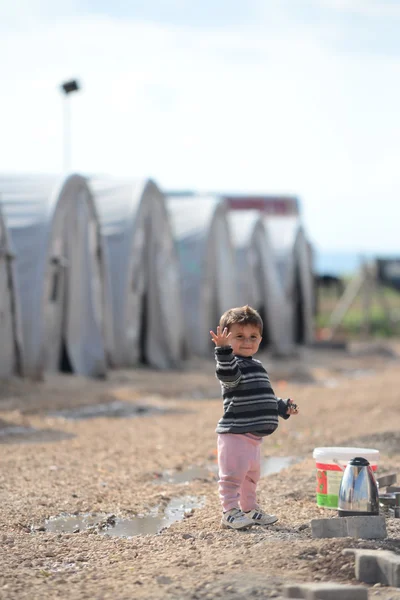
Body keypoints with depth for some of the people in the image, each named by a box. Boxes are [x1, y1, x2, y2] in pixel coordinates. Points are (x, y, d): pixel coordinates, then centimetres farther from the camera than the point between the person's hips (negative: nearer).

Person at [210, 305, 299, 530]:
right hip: (235, 433, -10)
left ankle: (250, 509, 31)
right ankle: (230, 512, -2)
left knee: (251, 475, 20)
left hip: (254, 435, 10)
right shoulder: (231, 364, -13)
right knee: (233, 475, -7)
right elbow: (229, 375, -39)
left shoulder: (257, 366, 17)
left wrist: (283, 407, 30)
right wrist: (224, 351, -53)